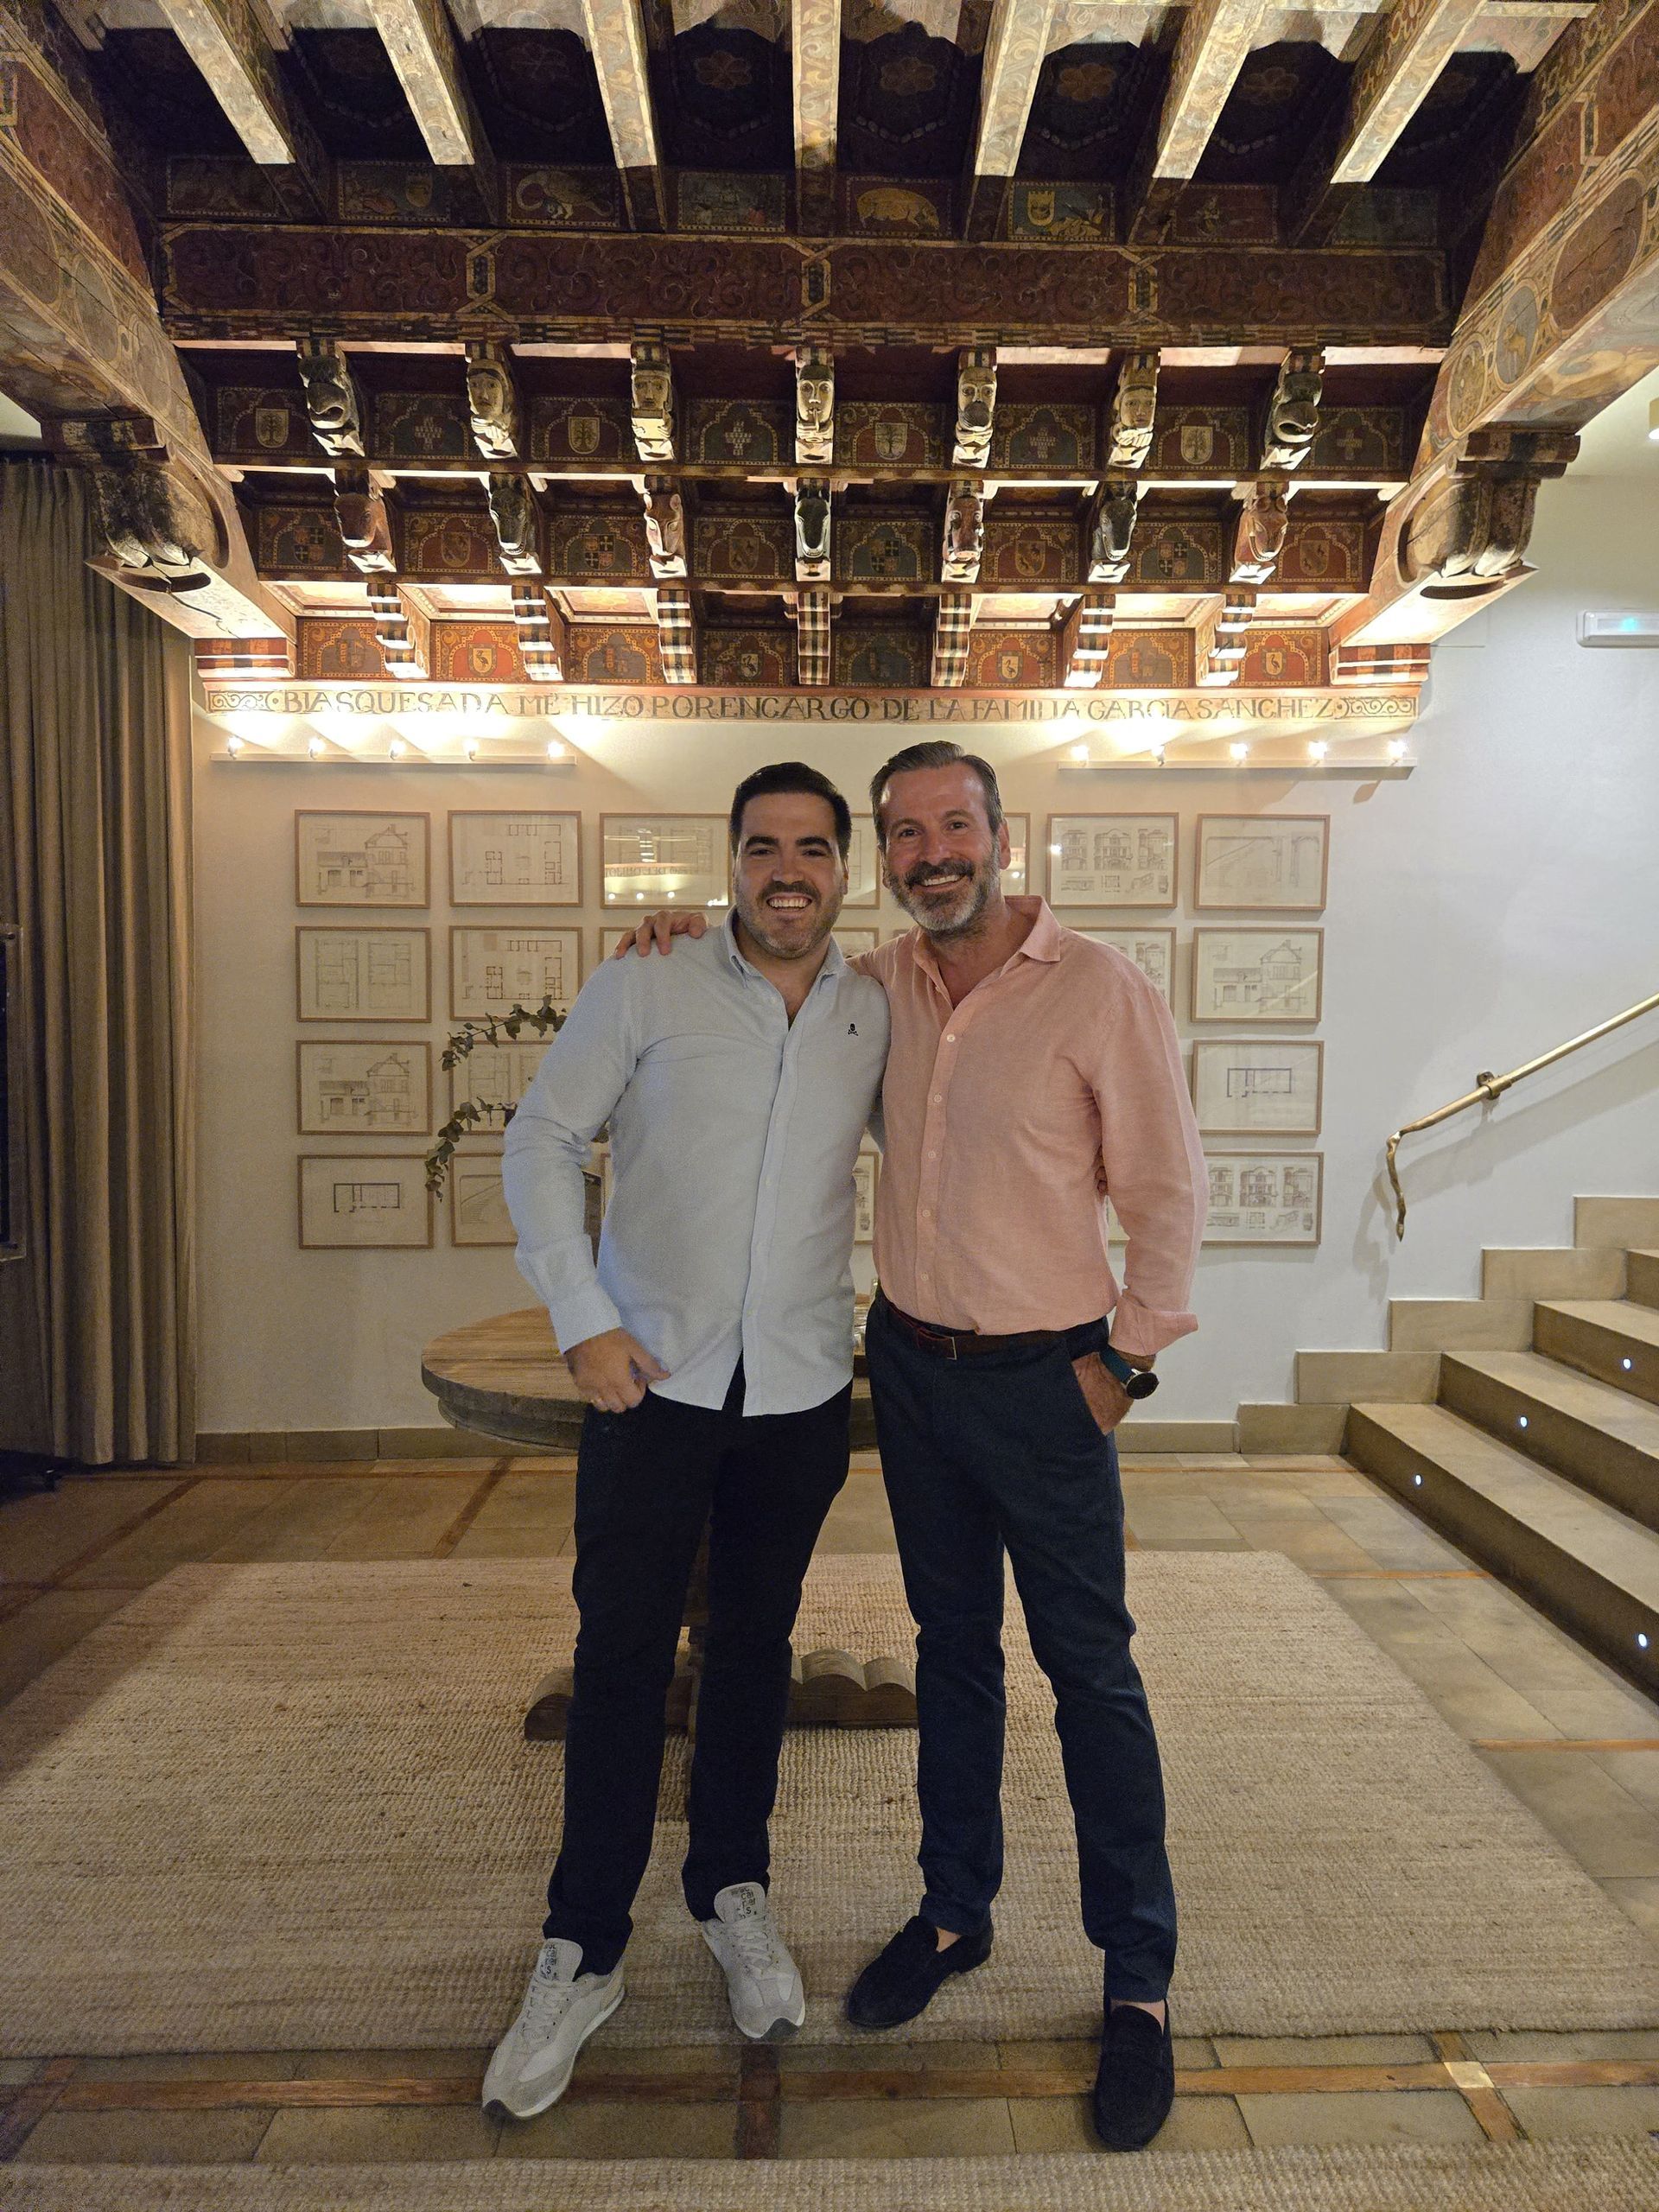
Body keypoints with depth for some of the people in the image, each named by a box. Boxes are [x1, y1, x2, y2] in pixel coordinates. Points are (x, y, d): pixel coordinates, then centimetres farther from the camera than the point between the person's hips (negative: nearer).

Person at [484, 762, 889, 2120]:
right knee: (622, 1656, 6)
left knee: (756, 1644, 16)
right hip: (653, 1381, -2)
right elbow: (541, 1141, -3)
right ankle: (584, 1952, 26)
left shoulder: (876, 1017, 3)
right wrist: (583, 1321, -9)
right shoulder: (648, 988, -6)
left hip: (803, 1391, 3)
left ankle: (734, 1891, 38)